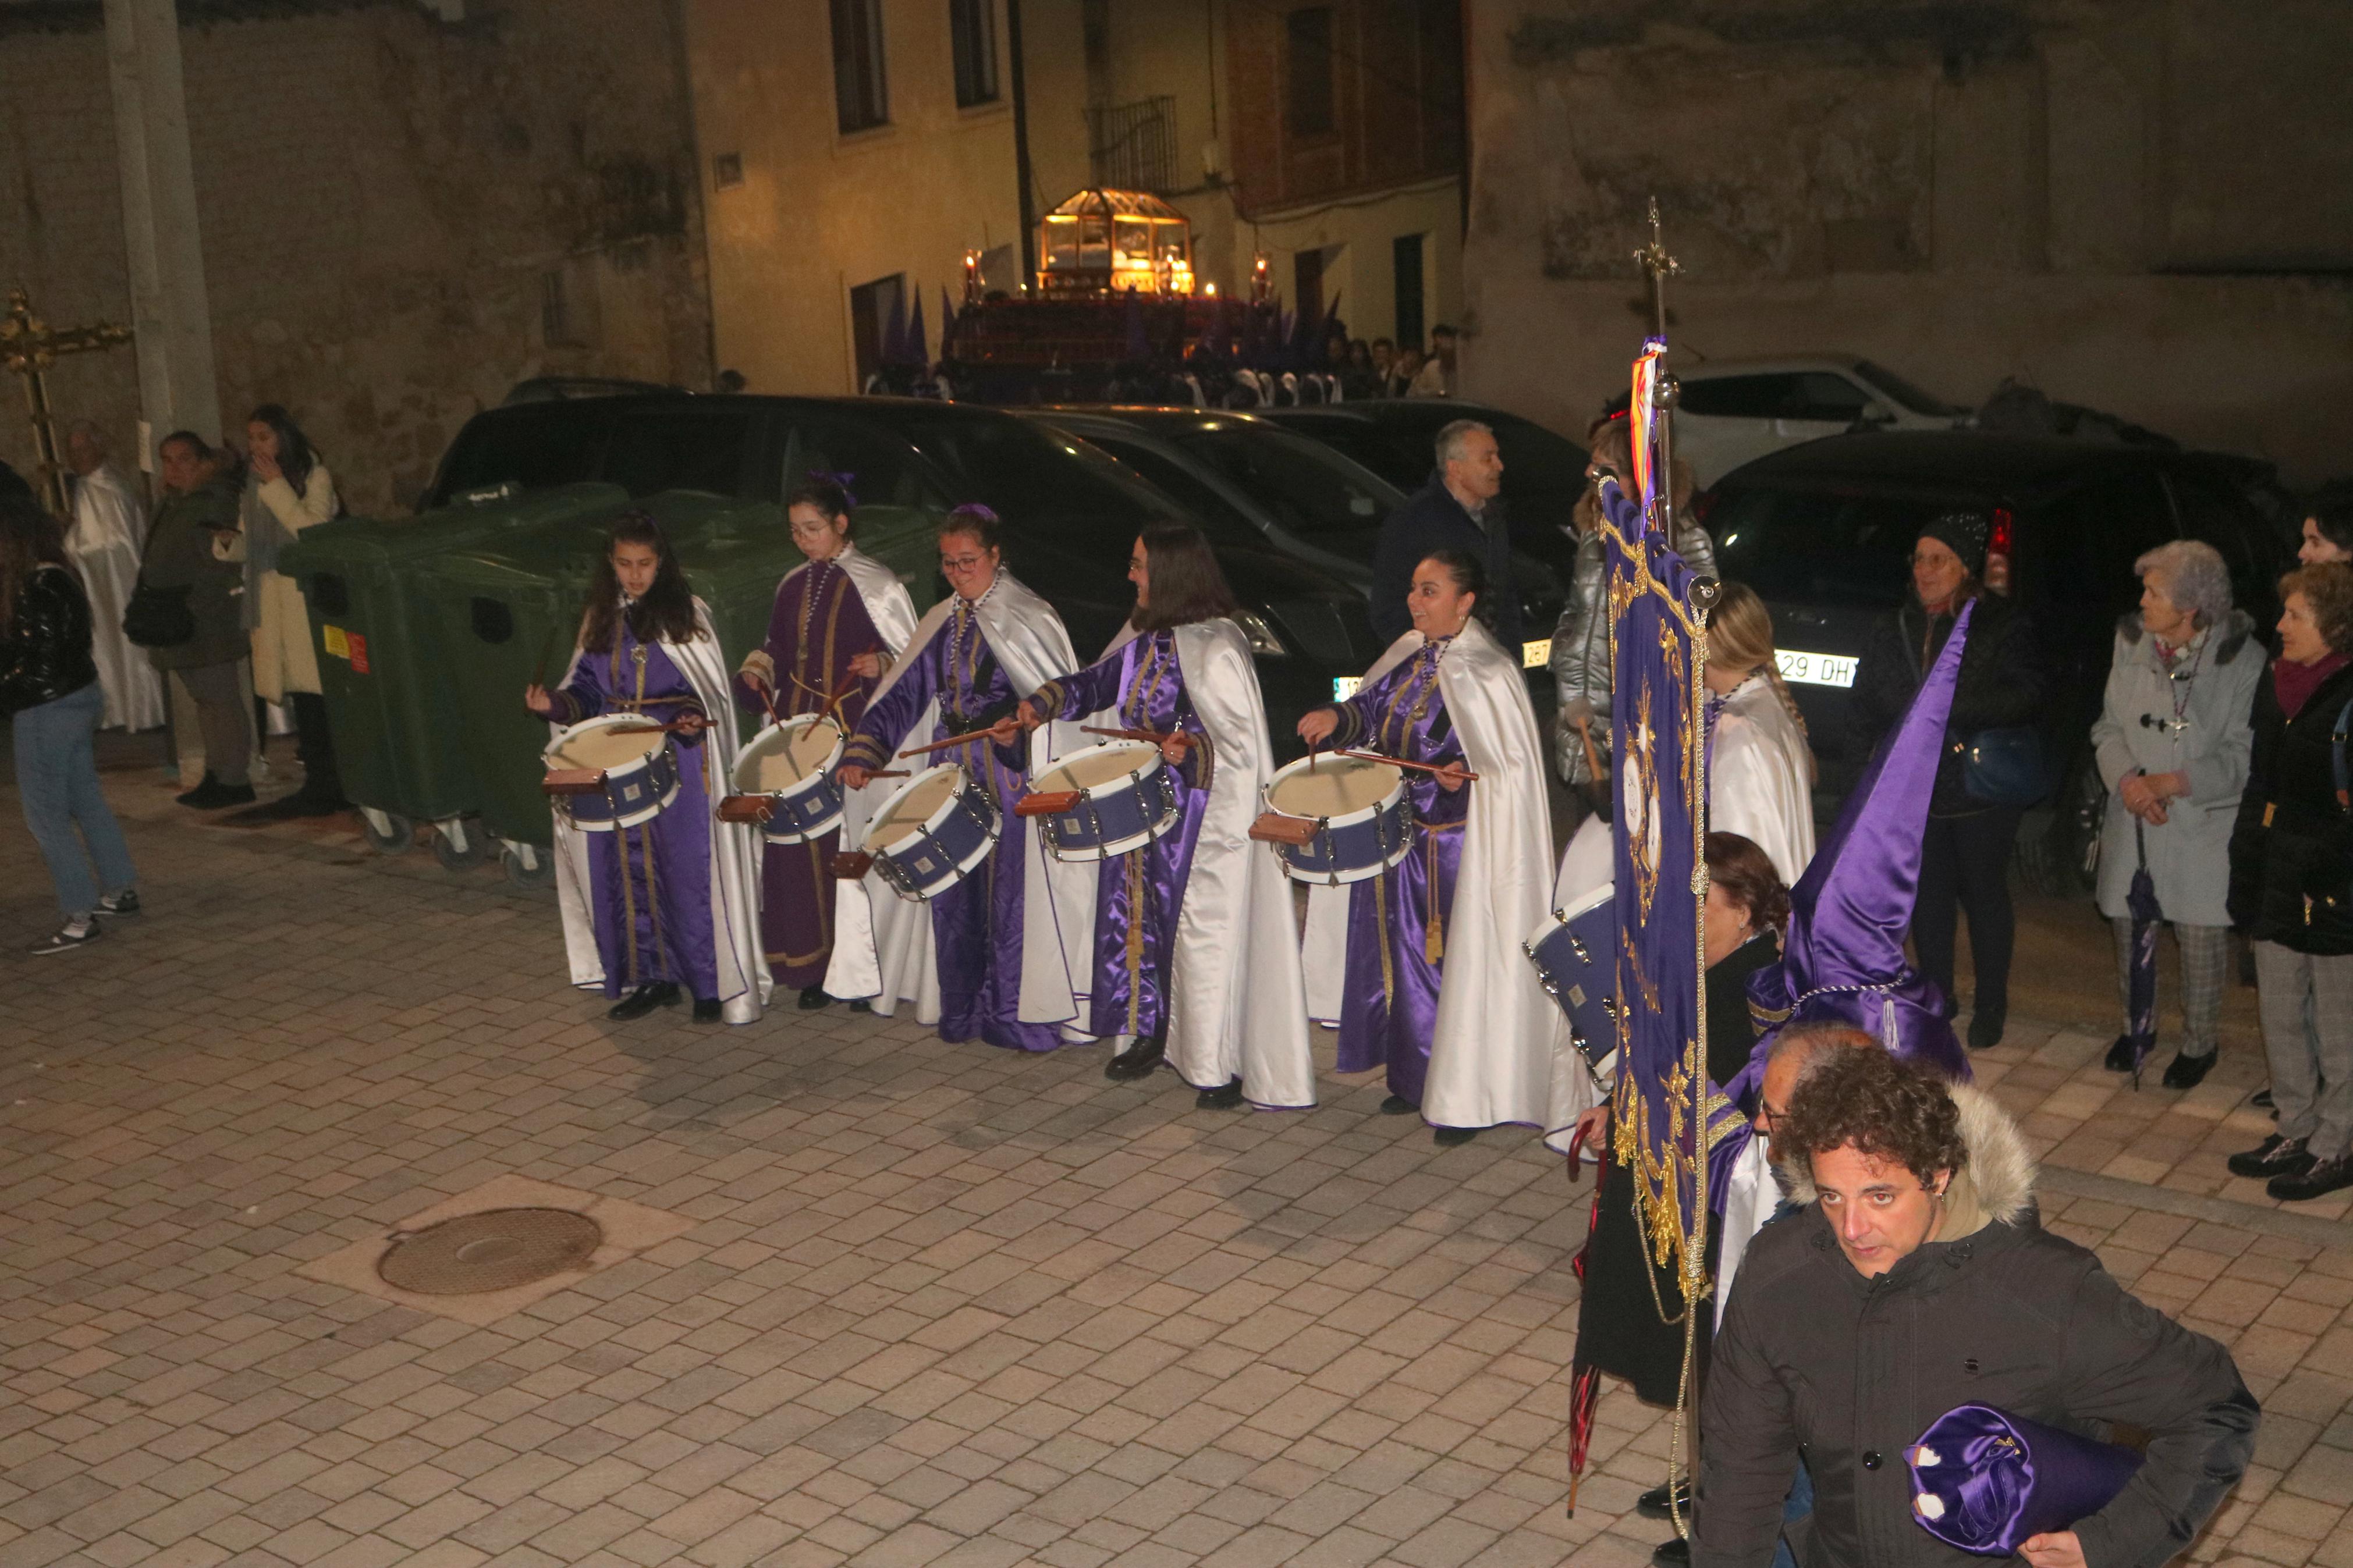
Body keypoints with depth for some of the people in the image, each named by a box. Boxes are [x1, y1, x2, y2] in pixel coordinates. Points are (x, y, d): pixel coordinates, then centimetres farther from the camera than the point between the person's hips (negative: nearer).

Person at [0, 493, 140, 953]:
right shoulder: (58, 577, 6)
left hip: (47, 711, -10)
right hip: (80, 698, 10)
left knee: (46, 814, -2)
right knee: (87, 800, 19)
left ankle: (80, 917, 1)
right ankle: (120, 890, 29)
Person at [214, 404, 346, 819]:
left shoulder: (314, 477, 0)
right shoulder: (254, 487, 18)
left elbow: (312, 532, -13)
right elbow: (248, 547, 20)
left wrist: (277, 487, -12)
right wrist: (228, 542, -2)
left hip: (309, 593, -6)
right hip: (273, 599, 6)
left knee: (315, 689, -10)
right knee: (300, 695, 3)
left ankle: (326, 788, -5)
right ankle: (320, 785, 6)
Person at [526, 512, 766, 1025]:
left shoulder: (686, 615, -4)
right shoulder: (600, 619, 10)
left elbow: (709, 690, -4)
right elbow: (587, 691, 14)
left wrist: (693, 717, -24)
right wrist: (554, 704, -4)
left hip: (679, 764, -5)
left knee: (688, 870, -3)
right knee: (628, 871, 7)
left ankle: (712, 983, 5)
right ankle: (652, 977, 18)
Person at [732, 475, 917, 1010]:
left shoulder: (876, 584, -4)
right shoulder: (793, 585, 12)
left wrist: (881, 665, -22)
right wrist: (757, 670, 4)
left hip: (857, 731, -5)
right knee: (800, 843, 2)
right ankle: (814, 966, 11)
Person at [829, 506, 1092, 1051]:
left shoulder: (1028, 620, -5)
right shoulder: (940, 623, 13)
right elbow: (904, 696, 10)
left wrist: (1020, 726, -30)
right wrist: (862, 751, -1)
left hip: (1012, 776, -6)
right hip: (953, 776, 6)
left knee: (1013, 894, -6)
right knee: (954, 897, 8)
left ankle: (1022, 1017, 3)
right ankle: (961, 1011, 19)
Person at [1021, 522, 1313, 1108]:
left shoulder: (1215, 648, -19)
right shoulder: (1146, 634, 6)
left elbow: (1245, 739, -19)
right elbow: (1101, 681, 19)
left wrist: (1192, 749, -33)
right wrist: (1045, 701, 7)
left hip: (1203, 815, -8)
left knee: (1204, 927, -3)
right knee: (1140, 913, 15)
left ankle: (1224, 1064, 7)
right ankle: (1149, 1033, 30)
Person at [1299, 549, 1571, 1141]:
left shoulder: (1487, 673, -16)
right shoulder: (1409, 655, 7)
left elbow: (1513, 764, -15)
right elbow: (1374, 711, 19)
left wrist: (1465, 773, -31)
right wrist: (1338, 718, 0)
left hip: (1460, 843, -8)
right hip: (1403, 837, 8)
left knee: (1461, 964, -1)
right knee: (1408, 956, 15)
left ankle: (1465, 1099, 9)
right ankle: (1416, 1079, 29)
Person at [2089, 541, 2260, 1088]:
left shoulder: (2242, 658, -14)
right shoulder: (2131, 642, -1)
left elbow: (2244, 753, -10)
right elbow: (2109, 726, 6)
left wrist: (2179, 781, -19)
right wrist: (2127, 778, -12)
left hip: (2203, 822, -4)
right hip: (2133, 818, 4)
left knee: (2202, 935, 4)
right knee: (2128, 924, 13)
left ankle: (2199, 1043, 24)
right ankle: (2134, 1026, 35)